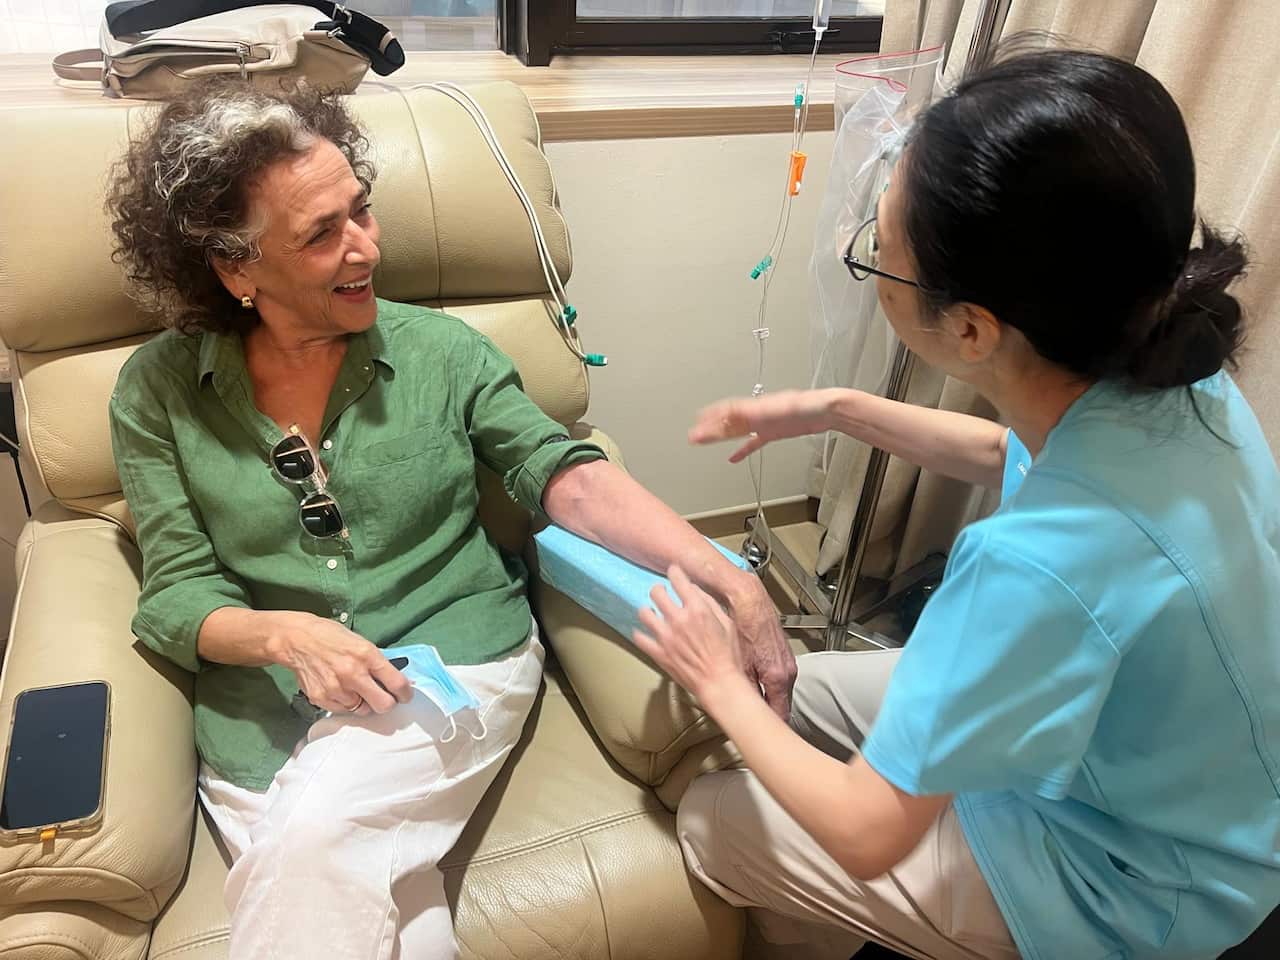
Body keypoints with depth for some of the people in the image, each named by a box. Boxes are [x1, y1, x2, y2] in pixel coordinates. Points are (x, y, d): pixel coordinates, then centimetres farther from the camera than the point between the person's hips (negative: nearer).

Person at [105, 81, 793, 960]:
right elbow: (177, 596, 1)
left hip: (456, 660, 0)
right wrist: (286, 633, -21)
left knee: (310, 844, -27)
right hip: (265, 713, 1)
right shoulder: (159, 391, 1)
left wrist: (731, 583, -21)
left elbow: (571, 480, -8)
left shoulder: (439, 349, 0)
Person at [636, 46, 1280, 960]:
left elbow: (868, 836, -29)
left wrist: (719, 682, -14)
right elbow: (1012, 454, 6)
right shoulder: (1166, 369, -20)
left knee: (714, 821, 5)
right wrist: (837, 408, 1)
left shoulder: (1047, 565, -43)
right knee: (802, 685, 16)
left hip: (1123, 883, -6)